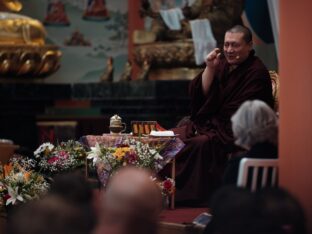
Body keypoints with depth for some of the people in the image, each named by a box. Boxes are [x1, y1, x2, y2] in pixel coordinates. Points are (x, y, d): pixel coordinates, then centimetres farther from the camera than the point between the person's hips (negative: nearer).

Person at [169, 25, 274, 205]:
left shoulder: (257, 73, -10)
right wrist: (210, 69, -8)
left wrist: (211, 127, -16)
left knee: (201, 143, -31)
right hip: (208, 123, 7)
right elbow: (199, 93, 5)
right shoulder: (222, 63, 11)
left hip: (234, 132, -7)